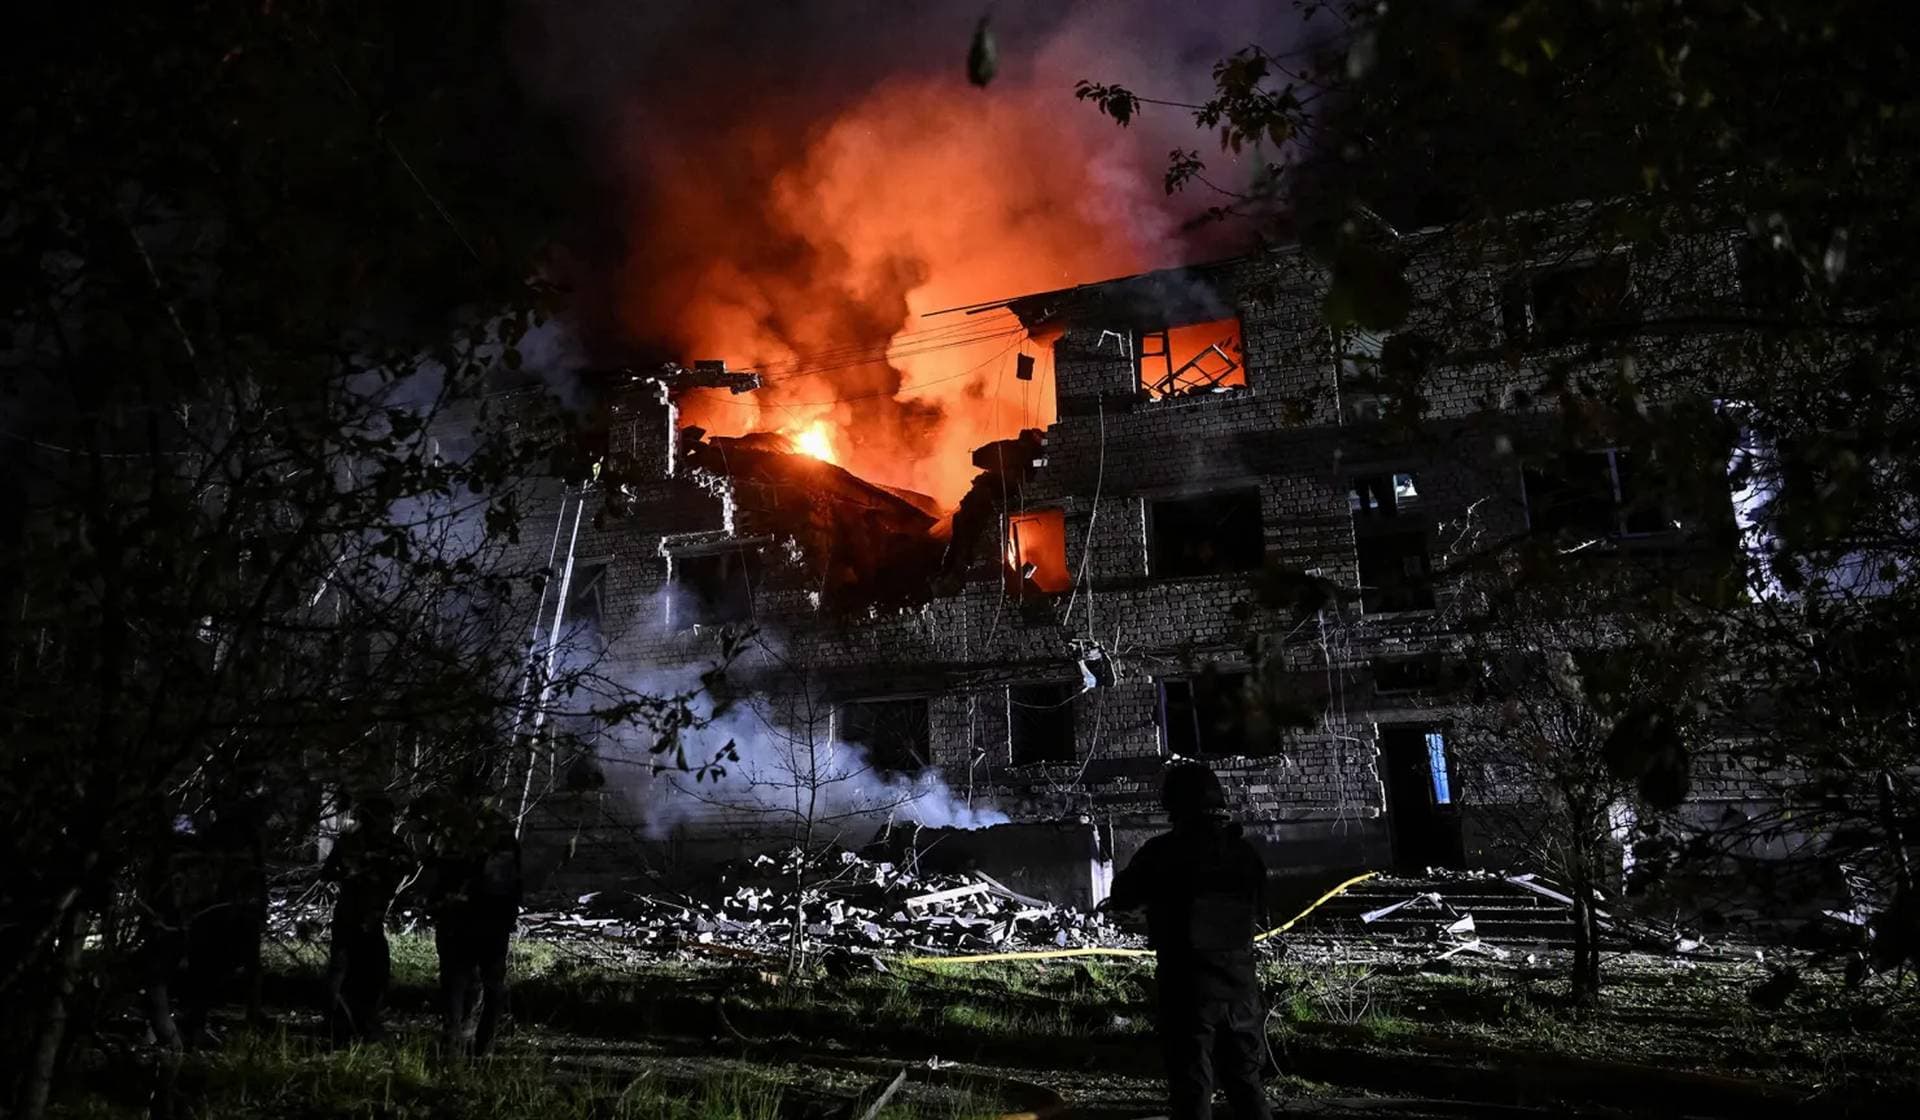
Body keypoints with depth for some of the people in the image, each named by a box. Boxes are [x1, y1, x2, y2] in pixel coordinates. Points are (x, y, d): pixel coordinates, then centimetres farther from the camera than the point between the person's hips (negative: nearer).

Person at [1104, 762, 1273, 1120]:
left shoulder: (1163, 852, -12)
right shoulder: (1245, 851, 1)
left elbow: (1124, 896, 2)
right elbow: (1260, 913, 13)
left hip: (1187, 989, -4)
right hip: (1240, 986, 4)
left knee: (1192, 1089, 5)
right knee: (1246, 1083, 18)